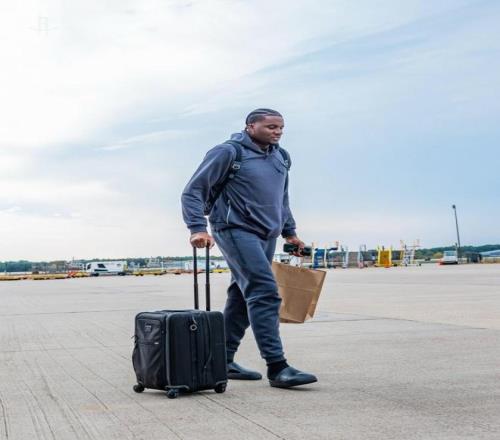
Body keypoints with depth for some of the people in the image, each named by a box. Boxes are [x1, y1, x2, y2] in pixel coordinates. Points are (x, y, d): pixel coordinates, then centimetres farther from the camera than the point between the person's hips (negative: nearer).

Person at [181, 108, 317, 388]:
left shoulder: (281, 158, 15)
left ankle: (222, 361, 19)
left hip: (266, 236, 8)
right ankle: (277, 367, -16)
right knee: (265, 294, -16)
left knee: (243, 297, 10)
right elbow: (193, 192, -7)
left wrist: (290, 232, 24)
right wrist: (198, 228, -19)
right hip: (237, 231, -8)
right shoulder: (229, 152, -7)